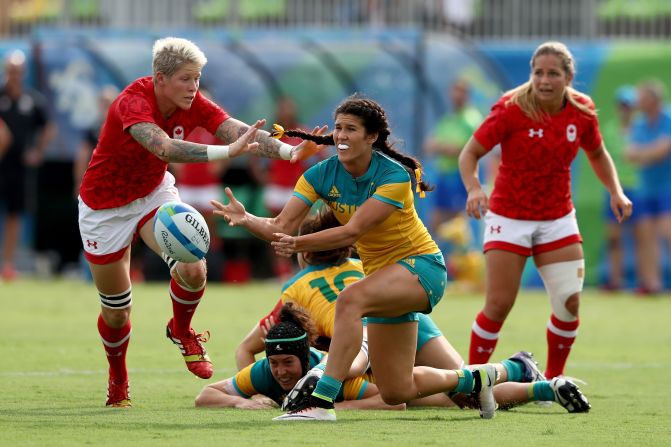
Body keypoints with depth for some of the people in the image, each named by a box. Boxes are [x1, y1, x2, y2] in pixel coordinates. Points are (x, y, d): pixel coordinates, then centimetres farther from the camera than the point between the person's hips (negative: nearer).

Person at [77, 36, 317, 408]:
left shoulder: (193, 104, -14)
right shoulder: (133, 103, -32)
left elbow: (240, 132, -26)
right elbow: (165, 148, -49)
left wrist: (288, 150, -43)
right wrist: (226, 152, -59)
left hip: (154, 193, 4)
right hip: (105, 206, -4)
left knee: (192, 269, -22)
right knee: (116, 311, 5)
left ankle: (181, 331, 12)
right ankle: (118, 382, 35)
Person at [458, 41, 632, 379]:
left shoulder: (582, 111, -4)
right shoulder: (511, 109, -16)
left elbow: (597, 154, 15)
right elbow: (470, 153, -12)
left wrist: (616, 192, 1)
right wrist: (473, 187, -31)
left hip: (558, 220, 3)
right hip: (509, 218, -3)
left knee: (570, 303, -5)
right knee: (499, 304, -9)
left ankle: (553, 380, 14)